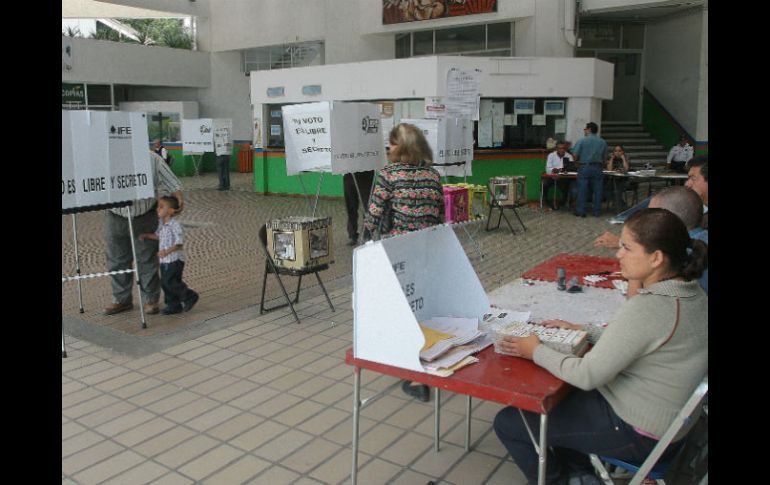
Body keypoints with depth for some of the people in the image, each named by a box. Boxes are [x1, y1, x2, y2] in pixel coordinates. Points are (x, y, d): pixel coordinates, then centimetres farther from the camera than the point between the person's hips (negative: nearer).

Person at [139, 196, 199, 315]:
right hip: (164, 260, 9)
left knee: (170, 282, -10)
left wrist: (167, 251, -28)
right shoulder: (161, 223, 9)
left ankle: (189, 296, 8)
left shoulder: (174, 224, -17)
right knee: (165, 283, 11)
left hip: (174, 259, -9)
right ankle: (174, 305, 21)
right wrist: (146, 235, 10)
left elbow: (180, 242, -21)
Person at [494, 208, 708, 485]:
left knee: (508, 423, -2)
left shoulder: (646, 309, -32)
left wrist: (536, 352, -12)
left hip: (638, 435, -9)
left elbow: (587, 376, -26)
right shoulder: (692, 293, -3)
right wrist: (582, 330, 7)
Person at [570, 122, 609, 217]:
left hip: (584, 167, -3)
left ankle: (581, 211, 3)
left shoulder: (582, 141, -5)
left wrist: (578, 161, 10)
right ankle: (597, 211, 10)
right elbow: (605, 157, 6)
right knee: (597, 190, 7)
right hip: (597, 168, 3)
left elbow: (575, 155, -9)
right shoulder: (603, 142, 6)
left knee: (582, 190, 2)